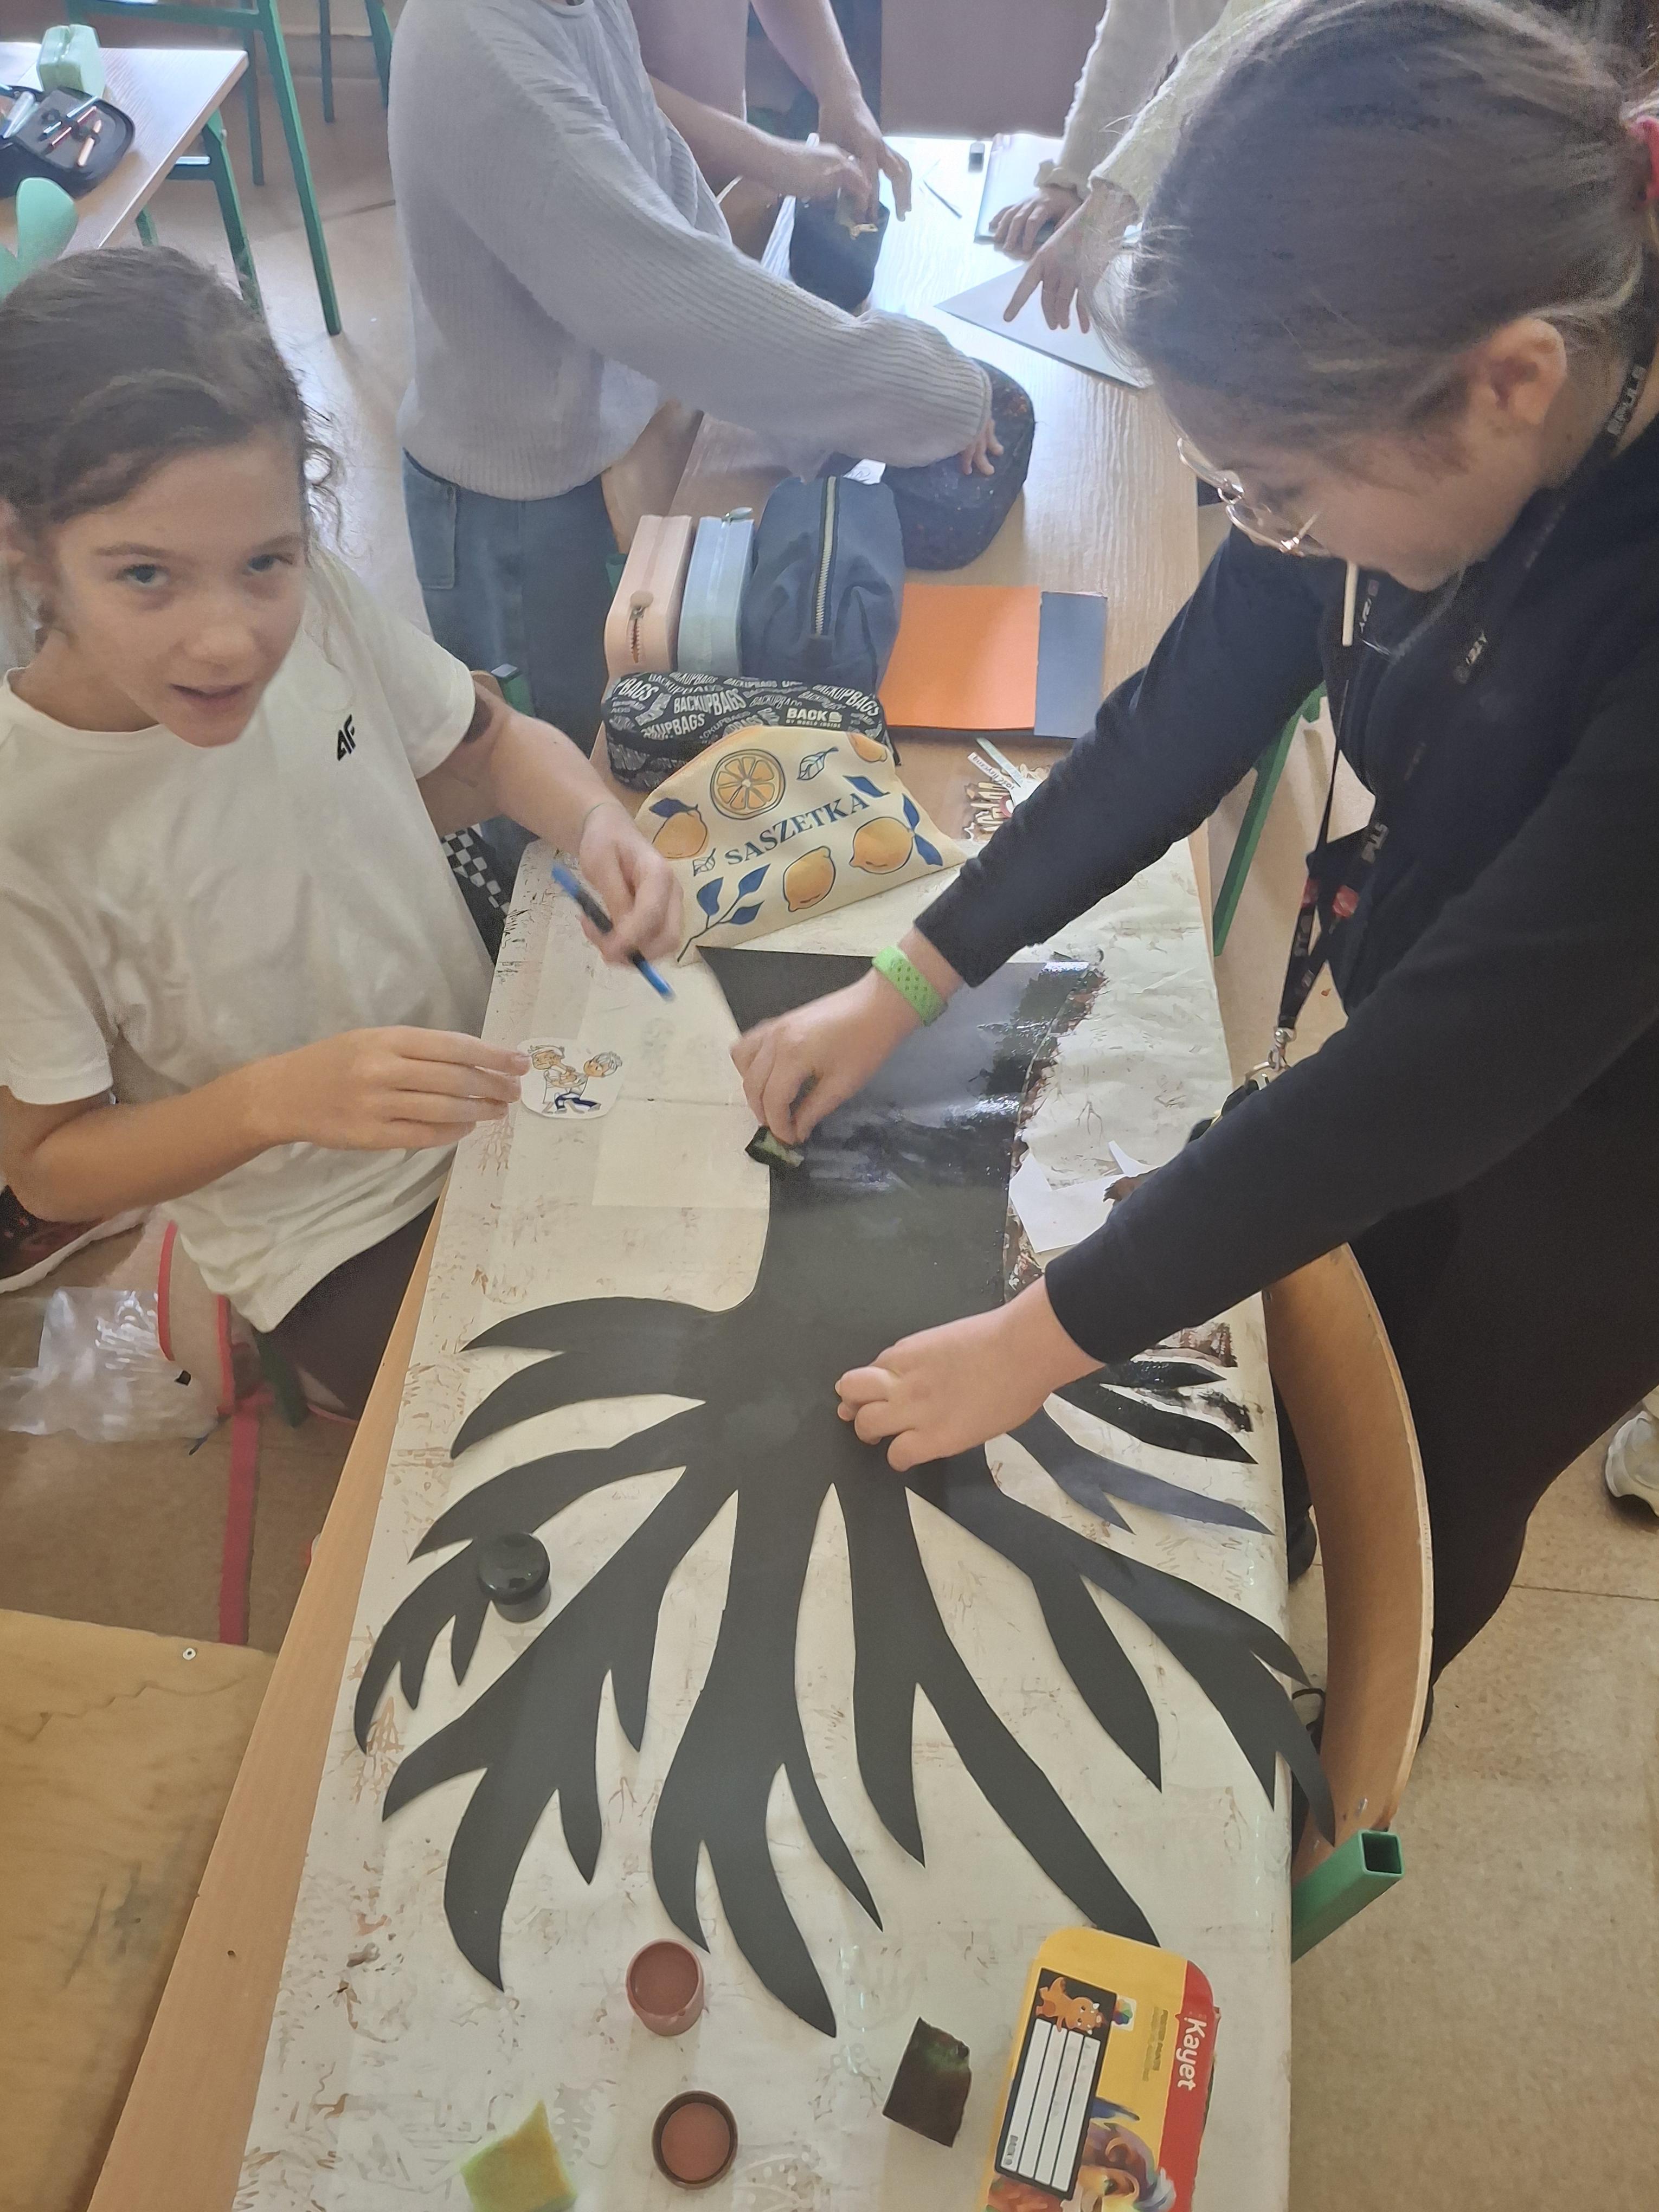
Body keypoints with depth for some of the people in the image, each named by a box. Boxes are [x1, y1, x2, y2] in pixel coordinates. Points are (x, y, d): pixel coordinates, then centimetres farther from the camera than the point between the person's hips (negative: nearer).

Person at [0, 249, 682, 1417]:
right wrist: (280, 1096, -33)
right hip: (338, 1242, -4)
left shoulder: (314, 600, -17)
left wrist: (597, 824, -20)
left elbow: (488, 745, 2)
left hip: (492, 1091, 5)